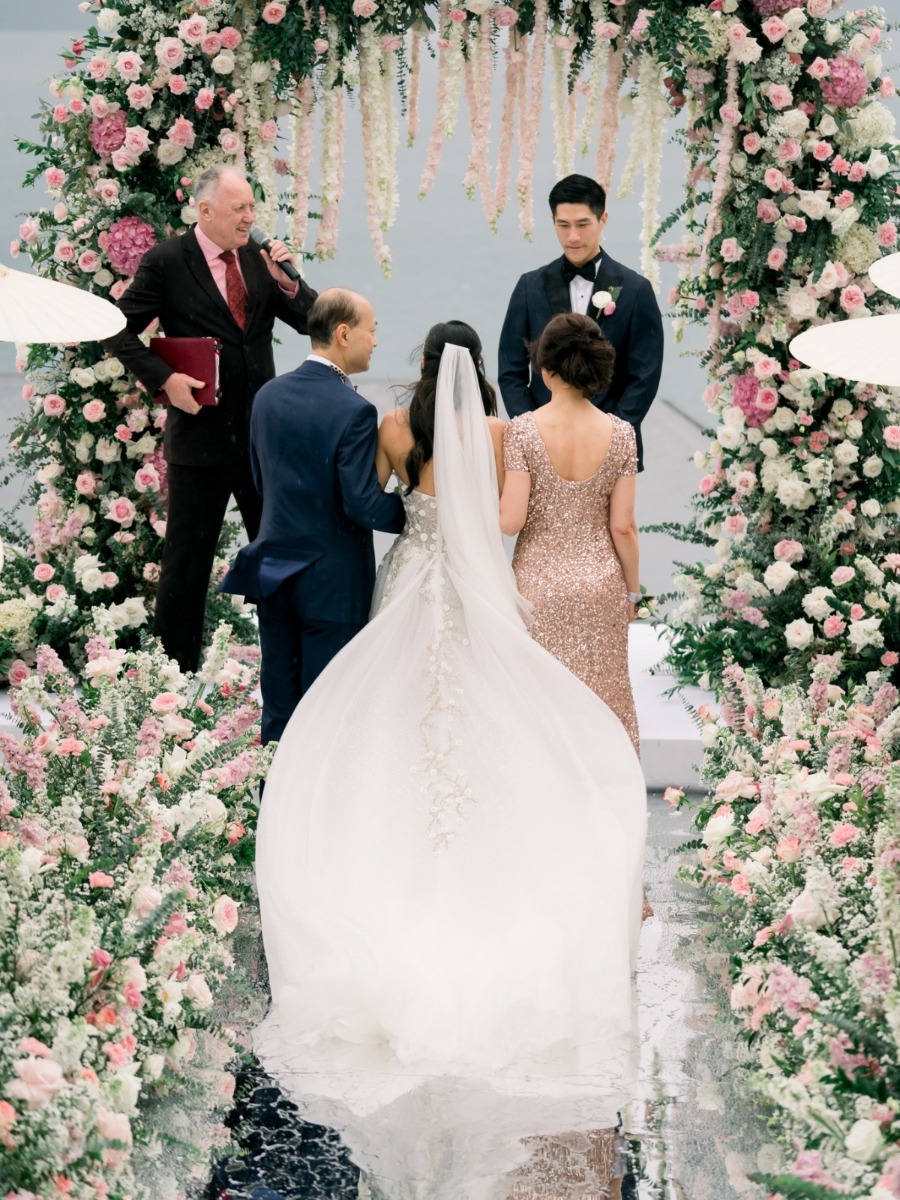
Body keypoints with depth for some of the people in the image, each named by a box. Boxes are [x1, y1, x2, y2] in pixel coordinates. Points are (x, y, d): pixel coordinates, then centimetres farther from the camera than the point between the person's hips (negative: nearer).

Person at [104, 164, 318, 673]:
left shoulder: (260, 258, 4)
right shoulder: (166, 262, -8)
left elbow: (312, 321, 4)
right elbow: (119, 331, -5)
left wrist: (286, 281, -14)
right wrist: (164, 379, -16)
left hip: (262, 432, 4)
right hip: (200, 434, -4)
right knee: (188, 558, 5)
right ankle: (176, 667, 15)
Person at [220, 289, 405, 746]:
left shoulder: (269, 395, 2)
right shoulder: (353, 411, -19)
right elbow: (363, 503, -21)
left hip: (274, 568, 6)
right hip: (332, 579, -6)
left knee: (278, 708, 14)